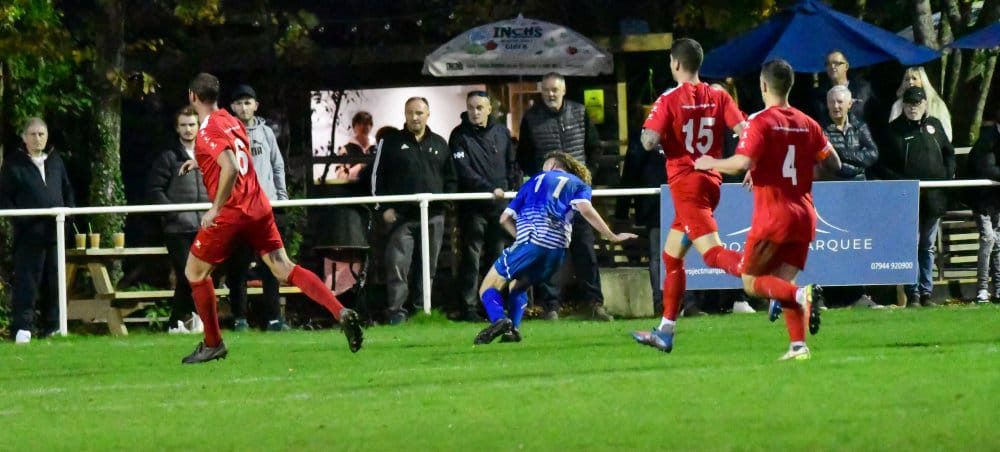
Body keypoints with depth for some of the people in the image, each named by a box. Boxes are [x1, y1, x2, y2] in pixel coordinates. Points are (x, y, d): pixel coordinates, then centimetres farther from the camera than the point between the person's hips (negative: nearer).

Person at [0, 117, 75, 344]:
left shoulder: (55, 161, 14)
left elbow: (67, 191, 22)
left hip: (55, 232, 5)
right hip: (28, 233, -5)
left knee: (54, 282, 8)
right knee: (26, 281, -8)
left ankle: (52, 326, 16)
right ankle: (22, 327, -6)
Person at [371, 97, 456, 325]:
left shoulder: (439, 144, 14)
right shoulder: (391, 142, 4)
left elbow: (450, 178, 20)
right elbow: (378, 176, 3)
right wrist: (384, 208, -5)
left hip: (433, 217, 3)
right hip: (400, 216, -3)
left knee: (428, 267, 6)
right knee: (398, 264, -11)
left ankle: (421, 309, 13)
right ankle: (397, 311, -10)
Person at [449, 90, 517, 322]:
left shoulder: (501, 133, 11)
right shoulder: (460, 136, -4)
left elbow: (511, 164, 20)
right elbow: (464, 171, -12)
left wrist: (511, 188, 6)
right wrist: (490, 189, -19)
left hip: (499, 206, 5)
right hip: (473, 206, -4)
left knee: (498, 256, 6)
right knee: (471, 257, -5)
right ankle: (468, 307, -5)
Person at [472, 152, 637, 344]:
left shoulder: (535, 180, 27)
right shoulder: (579, 184, 22)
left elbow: (505, 218, 22)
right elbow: (585, 209, 0)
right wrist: (613, 237, 2)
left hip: (530, 243, -2)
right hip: (557, 251, 2)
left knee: (488, 287, 5)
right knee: (517, 286, 25)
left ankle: (499, 319, -26)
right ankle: (512, 328, 0)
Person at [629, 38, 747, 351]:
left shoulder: (669, 100, -8)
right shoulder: (718, 97, 6)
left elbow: (650, 142, -16)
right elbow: (743, 130, -5)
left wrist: (645, 134, 5)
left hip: (686, 183, -7)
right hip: (711, 181, 7)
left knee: (713, 253, -18)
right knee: (672, 257, 18)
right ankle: (665, 331, 21)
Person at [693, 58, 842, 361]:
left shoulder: (761, 122, -10)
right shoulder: (807, 124, 8)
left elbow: (742, 163, -21)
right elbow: (834, 164, 13)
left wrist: (710, 163, -3)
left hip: (773, 215, -6)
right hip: (804, 215, 6)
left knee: (752, 283, 3)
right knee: (784, 283, 10)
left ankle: (804, 294, -23)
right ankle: (798, 345, -8)